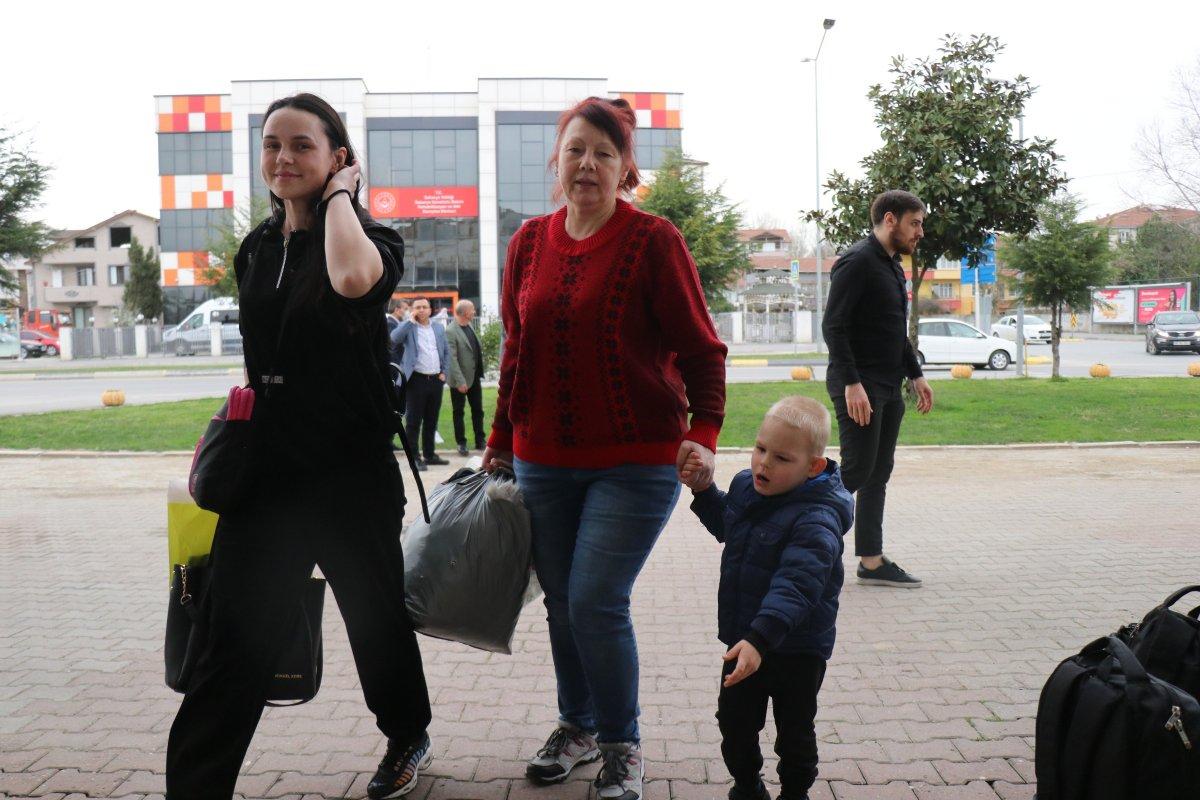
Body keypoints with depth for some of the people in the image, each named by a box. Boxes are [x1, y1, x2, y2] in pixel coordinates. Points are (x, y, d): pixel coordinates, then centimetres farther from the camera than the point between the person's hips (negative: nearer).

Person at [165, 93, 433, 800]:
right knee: (232, 645, 0)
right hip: (265, 473, 4)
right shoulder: (257, 250, 9)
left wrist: (339, 194, -18)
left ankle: (408, 739, 41)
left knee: (376, 620, 15)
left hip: (352, 477, -4)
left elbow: (353, 278, -35)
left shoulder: (372, 239, -8)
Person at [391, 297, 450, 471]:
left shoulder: (439, 328, 13)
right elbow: (393, 339, -20)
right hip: (417, 380, -5)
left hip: (436, 379, 5)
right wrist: (411, 321, -16)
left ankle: (429, 454, 23)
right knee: (413, 421, -2)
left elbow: (446, 352, 17)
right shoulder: (407, 327, 0)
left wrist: (444, 372, 5)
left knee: (431, 420, 13)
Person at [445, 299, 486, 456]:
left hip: (474, 377, 7)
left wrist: (480, 372, 8)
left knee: (478, 410, 14)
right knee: (459, 412, 8)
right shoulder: (450, 332, -18)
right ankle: (461, 443, 18)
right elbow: (452, 359, -21)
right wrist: (460, 381, -23)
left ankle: (480, 441, 24)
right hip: (460, 380, -7)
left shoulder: (469, 326, 6)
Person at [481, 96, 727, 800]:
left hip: (635, 462, -5)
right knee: (561, 601, 12)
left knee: (596, 601, -9)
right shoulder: (530, 242, 7)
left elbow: (700, 348, -7)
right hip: (544, 460, 5)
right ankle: (577, 725, 35)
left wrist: (703, 434, -19)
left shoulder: (654, 240, -8)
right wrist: (501, 441, 17)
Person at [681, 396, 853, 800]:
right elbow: (726, 526, 20)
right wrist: (703, 490, 5)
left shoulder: (815, 520, -27)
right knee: (734, 722, 19)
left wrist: (760, 638, -48)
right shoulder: (745, 486, -3)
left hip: (797, 650, -6)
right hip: (743, 641, 7)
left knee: (794, 733, 14)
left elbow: (795, 586, -39)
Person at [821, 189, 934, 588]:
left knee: (878, 475, 9)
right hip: (859, 387, -10)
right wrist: (851, 383, -25)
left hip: (888, 389, 10)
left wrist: (916, 376, 22)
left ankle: (872, 562, 14)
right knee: (856, 472, -10)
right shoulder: (857, 263, -12)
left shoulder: (892, 266, 19)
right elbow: (833, 327, -19)